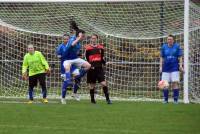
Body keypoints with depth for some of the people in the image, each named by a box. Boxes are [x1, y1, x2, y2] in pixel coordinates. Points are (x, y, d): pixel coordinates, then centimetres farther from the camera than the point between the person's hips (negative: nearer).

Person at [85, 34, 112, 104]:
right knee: (92, 85, 5)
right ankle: (92, 99, 17)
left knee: (103, 83, -8)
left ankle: (107, 98, -5)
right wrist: (89, 66, -7)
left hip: (99, 68, 1)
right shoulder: (88, 48, 2)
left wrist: (104, 62, 0)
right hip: (91, 69, -1)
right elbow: (86, 59, 4)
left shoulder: (100, 47, 10)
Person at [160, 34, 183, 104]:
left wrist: (180, 65, -4)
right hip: (166, 67, 2)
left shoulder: (177, 46, 2)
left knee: (175, 83, -9)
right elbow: (161, 58, 11)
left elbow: (180, 57, 5)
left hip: (174, 67, -2)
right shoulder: (164, 47, 7)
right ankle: (165, 99, 9)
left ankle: (175, 100, -5)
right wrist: (160, 66, 4)